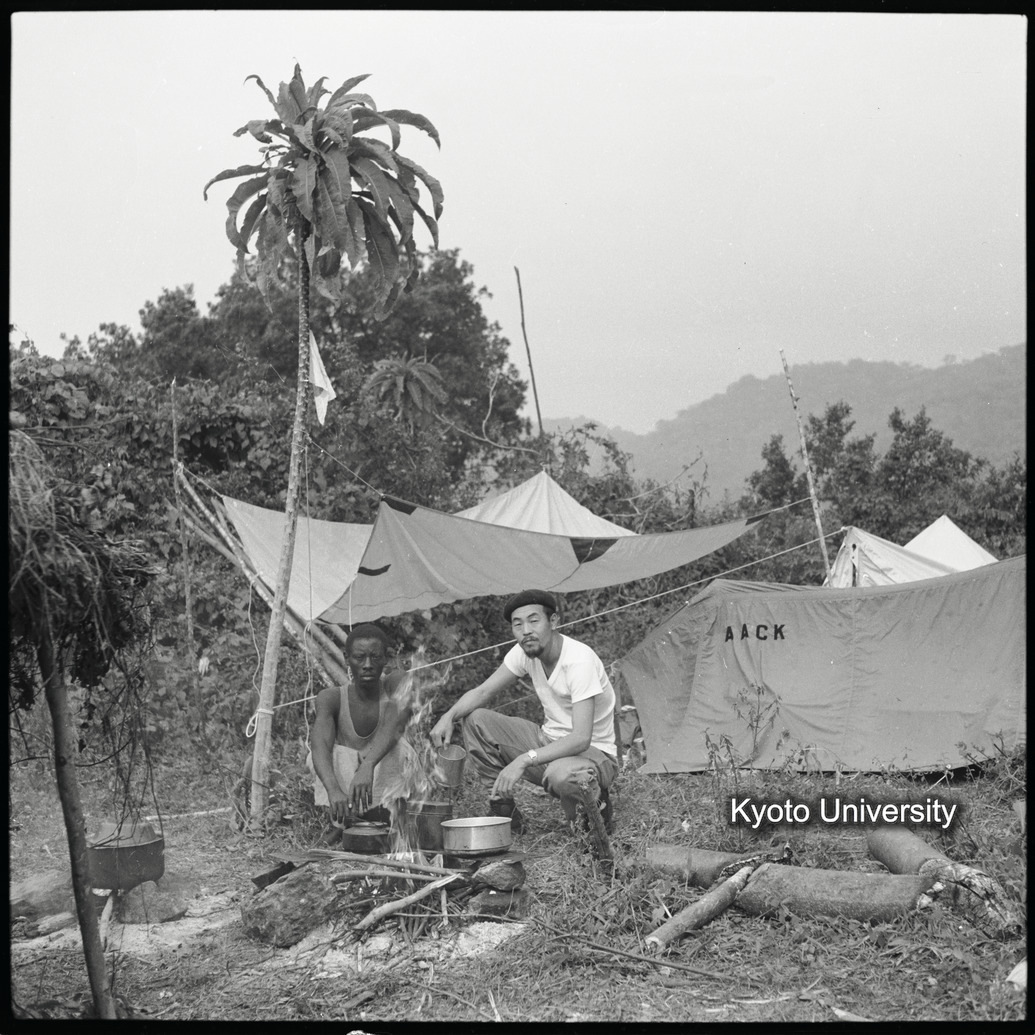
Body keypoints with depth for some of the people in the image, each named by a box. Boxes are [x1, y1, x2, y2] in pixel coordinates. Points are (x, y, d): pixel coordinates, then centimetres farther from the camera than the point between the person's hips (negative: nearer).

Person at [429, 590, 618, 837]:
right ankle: (504, 811, 1)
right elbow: (483, 691, 3)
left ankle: (596, 811, -6)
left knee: (561, 774, -42)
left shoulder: (580, 660, -28)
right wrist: (449, 716, -18)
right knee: (476, 720, -7)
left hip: (594, 754, -7)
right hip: (549, 742, 7)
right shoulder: (525, 652, -6)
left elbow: (581, 738, -34)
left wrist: (524, 760, -42)